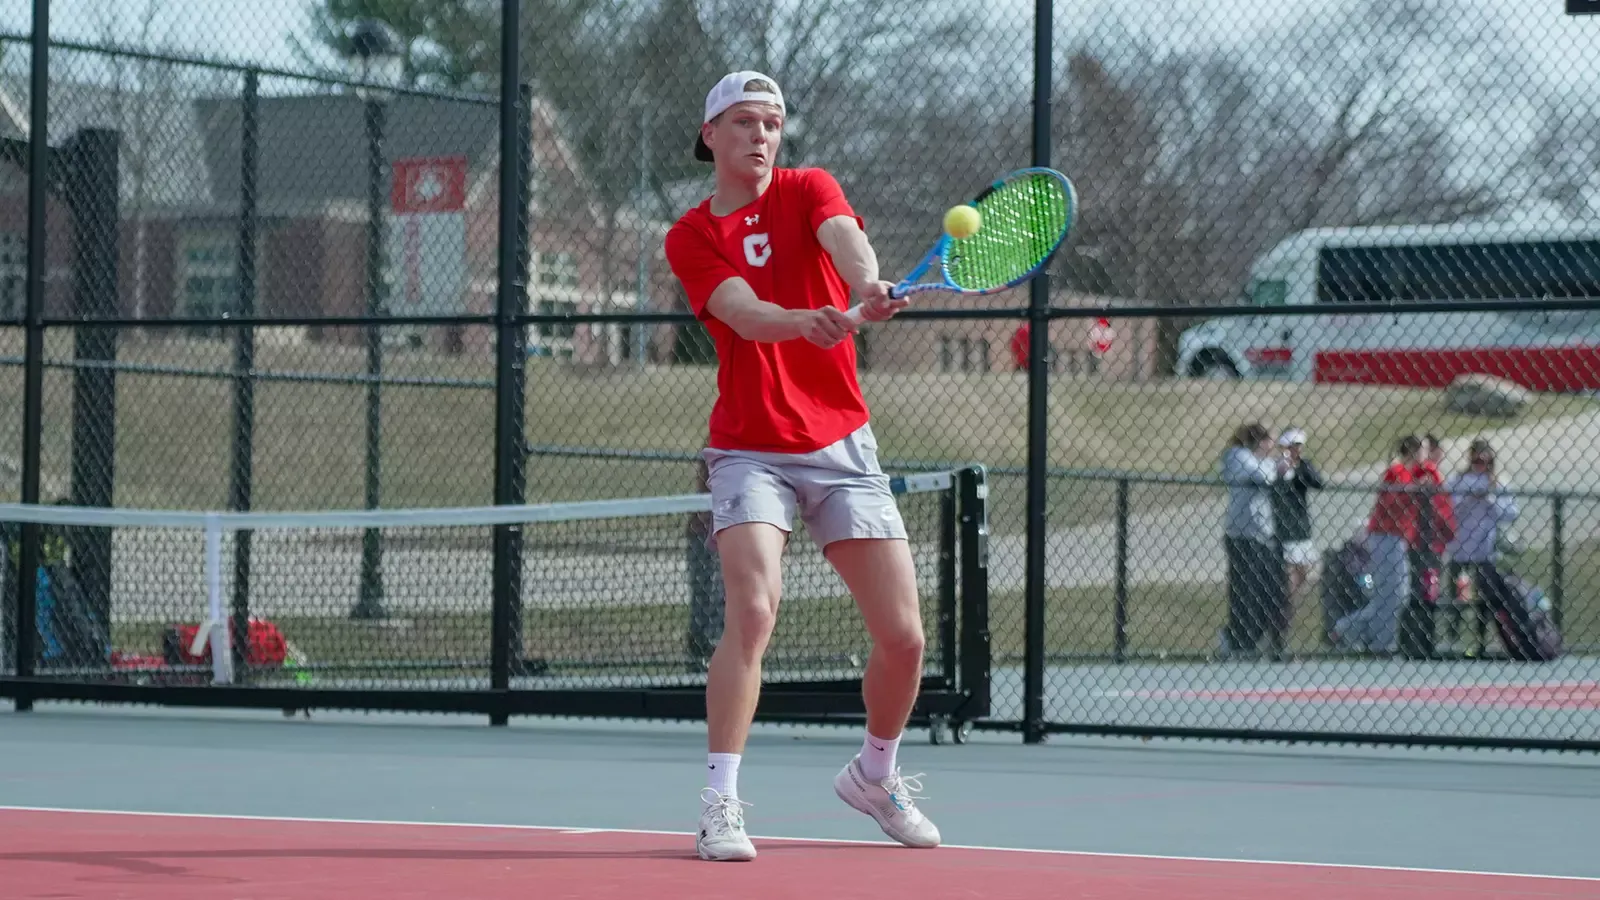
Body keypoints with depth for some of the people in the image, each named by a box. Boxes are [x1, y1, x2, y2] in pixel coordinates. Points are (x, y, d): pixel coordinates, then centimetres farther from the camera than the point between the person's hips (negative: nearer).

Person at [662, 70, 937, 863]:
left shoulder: (809, 190, 4)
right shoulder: (691, 238, 1)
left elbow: (843, 238, -20)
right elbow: (743, 314, -18)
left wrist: (869, 286, -44)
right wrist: (803, 321, -40)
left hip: (841, 447, 2)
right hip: (751, 453, -2)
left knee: (902, 635, -1)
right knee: (752, 610, -24)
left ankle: (875, 775, 26)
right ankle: (720, 805, -18)